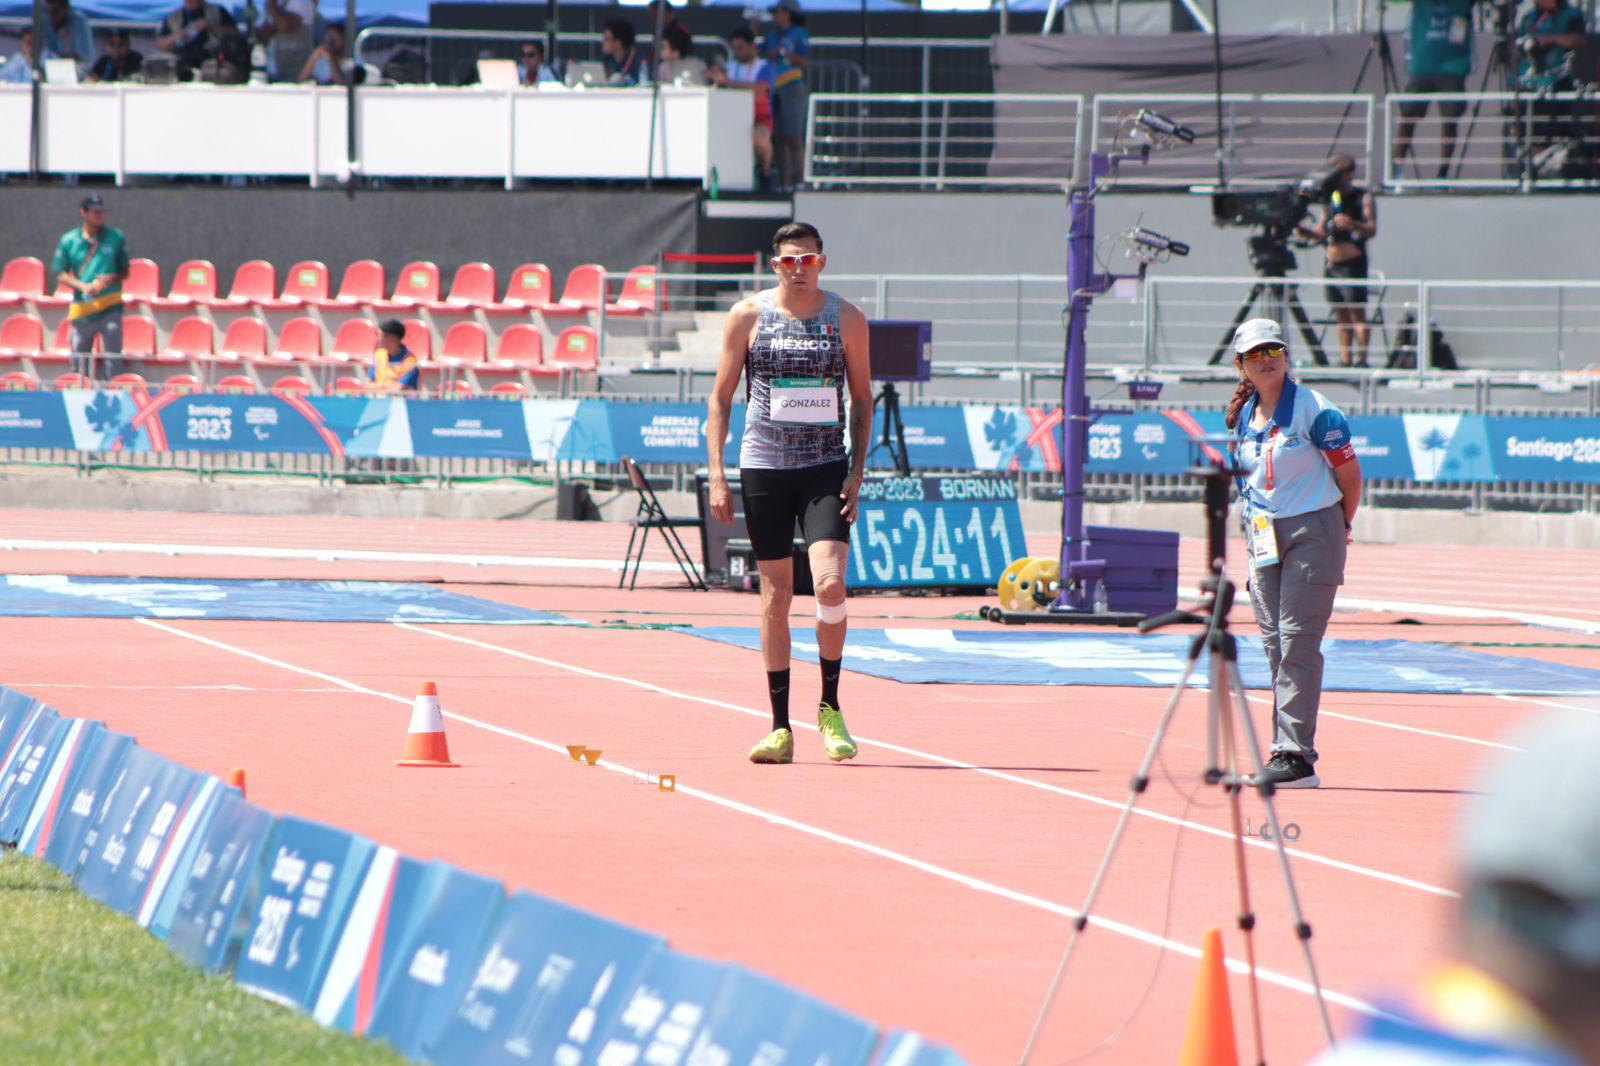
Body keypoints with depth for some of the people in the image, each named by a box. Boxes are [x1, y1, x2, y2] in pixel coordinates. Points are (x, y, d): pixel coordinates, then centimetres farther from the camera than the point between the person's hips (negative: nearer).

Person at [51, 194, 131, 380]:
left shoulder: (116, 237, 5)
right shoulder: (68, 241, 4)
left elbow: (125, 271, 11)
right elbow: (60, 274, 4)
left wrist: (112, 279, -12)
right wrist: (82, 286, -13)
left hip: (110, 308, -1)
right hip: (82, 307, 1)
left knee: (113, 363, -9)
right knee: (78, 363, 3)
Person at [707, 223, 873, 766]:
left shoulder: (847, 319, 3)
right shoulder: (748, 316, 2)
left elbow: (863, 399, 8)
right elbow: (721, 397, 6)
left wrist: (856, 473, -2)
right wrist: (717, 475, -2)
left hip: (826, 468, -1)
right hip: (763, 467, 1)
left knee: (829, 583, -17)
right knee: (776, 595, 3)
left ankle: (830, 709, 0)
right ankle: (780, 727, 9)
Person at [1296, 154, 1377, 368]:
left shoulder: (1363, 198, -2)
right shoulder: (1330, 199, 17)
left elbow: (1372, 230, -14)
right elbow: (1322, 232, 20)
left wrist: (1353, 224, -34)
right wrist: (1305, 231, -1)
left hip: (1353, 263, -7)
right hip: (1332, 265, 7)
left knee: (1357, 313, -11)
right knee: (1341, 316, 7)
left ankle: (1361, 357, -14)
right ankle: (1345, 359, 9)